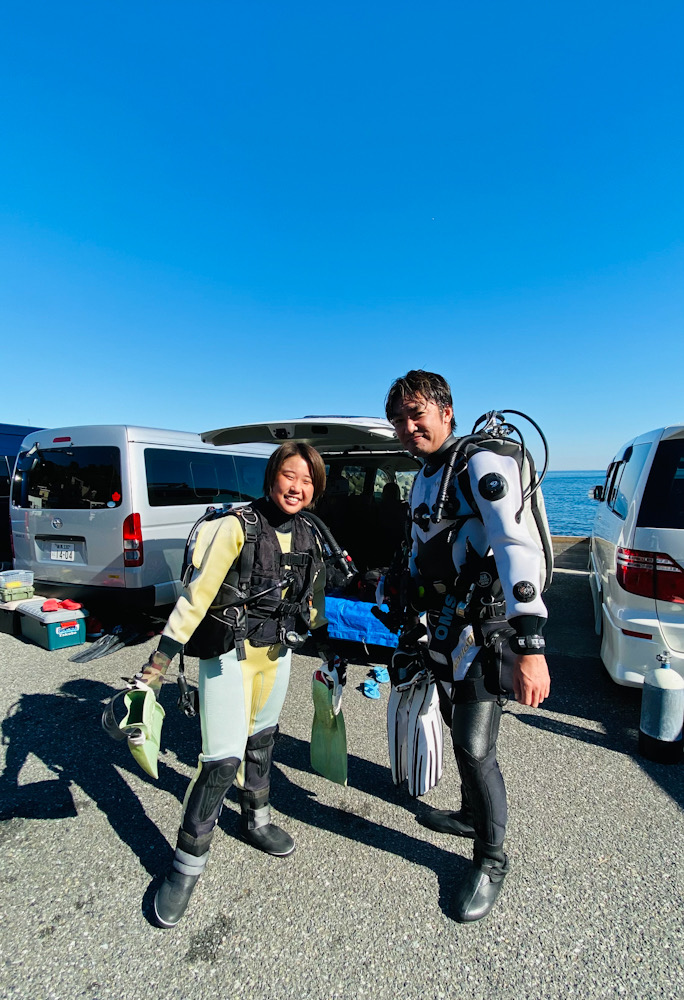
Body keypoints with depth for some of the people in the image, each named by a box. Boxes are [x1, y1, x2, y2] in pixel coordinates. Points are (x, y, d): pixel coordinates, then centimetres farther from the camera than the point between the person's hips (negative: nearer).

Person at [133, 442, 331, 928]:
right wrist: (158, 663, -19)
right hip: (229, 655, -6)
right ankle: (188, 863, 21)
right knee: (223, 760, -4)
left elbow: (314, 601, 13)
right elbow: (196, 594, -18)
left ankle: (256, 819, 47)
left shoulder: (310, 537, 0)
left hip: (278, 653, 6)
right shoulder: (236, 527, -19)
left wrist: (332, 649, 20)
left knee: (262, 739, 23)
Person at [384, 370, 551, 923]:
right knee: (460, 734, 21)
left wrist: (530, 645, -36)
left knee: (476, 749, -1)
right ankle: (472, 815, 46)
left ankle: (491, 860, 24)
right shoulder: (423, 478, 11)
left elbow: (518, 549, -29)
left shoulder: (481, 466, -17)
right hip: (443, 630, 8)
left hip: (481, 630, -8)